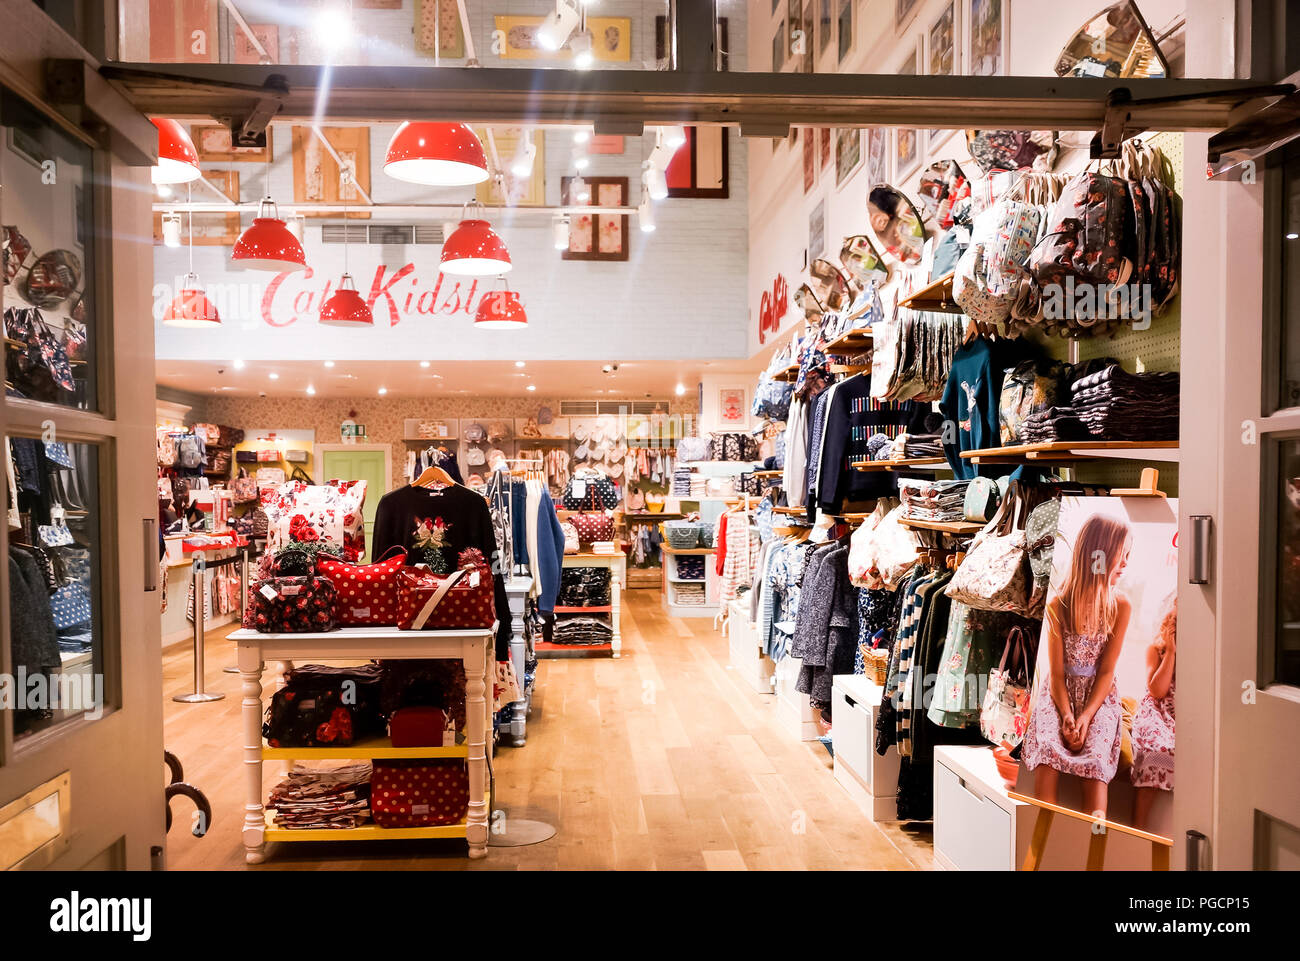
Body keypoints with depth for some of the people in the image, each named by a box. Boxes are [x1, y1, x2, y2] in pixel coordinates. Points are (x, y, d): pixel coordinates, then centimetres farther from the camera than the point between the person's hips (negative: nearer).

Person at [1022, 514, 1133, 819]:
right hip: (1059, 692, -1)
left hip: (1099, 695, 1)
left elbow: (1107, 671, -6)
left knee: (1095, 758, -25)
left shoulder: (1121, 606, -6)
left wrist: (1085, 717, -17)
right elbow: (1056, 672, -7)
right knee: (1047, 747, -26)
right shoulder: (1058, 605, -9)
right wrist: (1067, 716, -20)